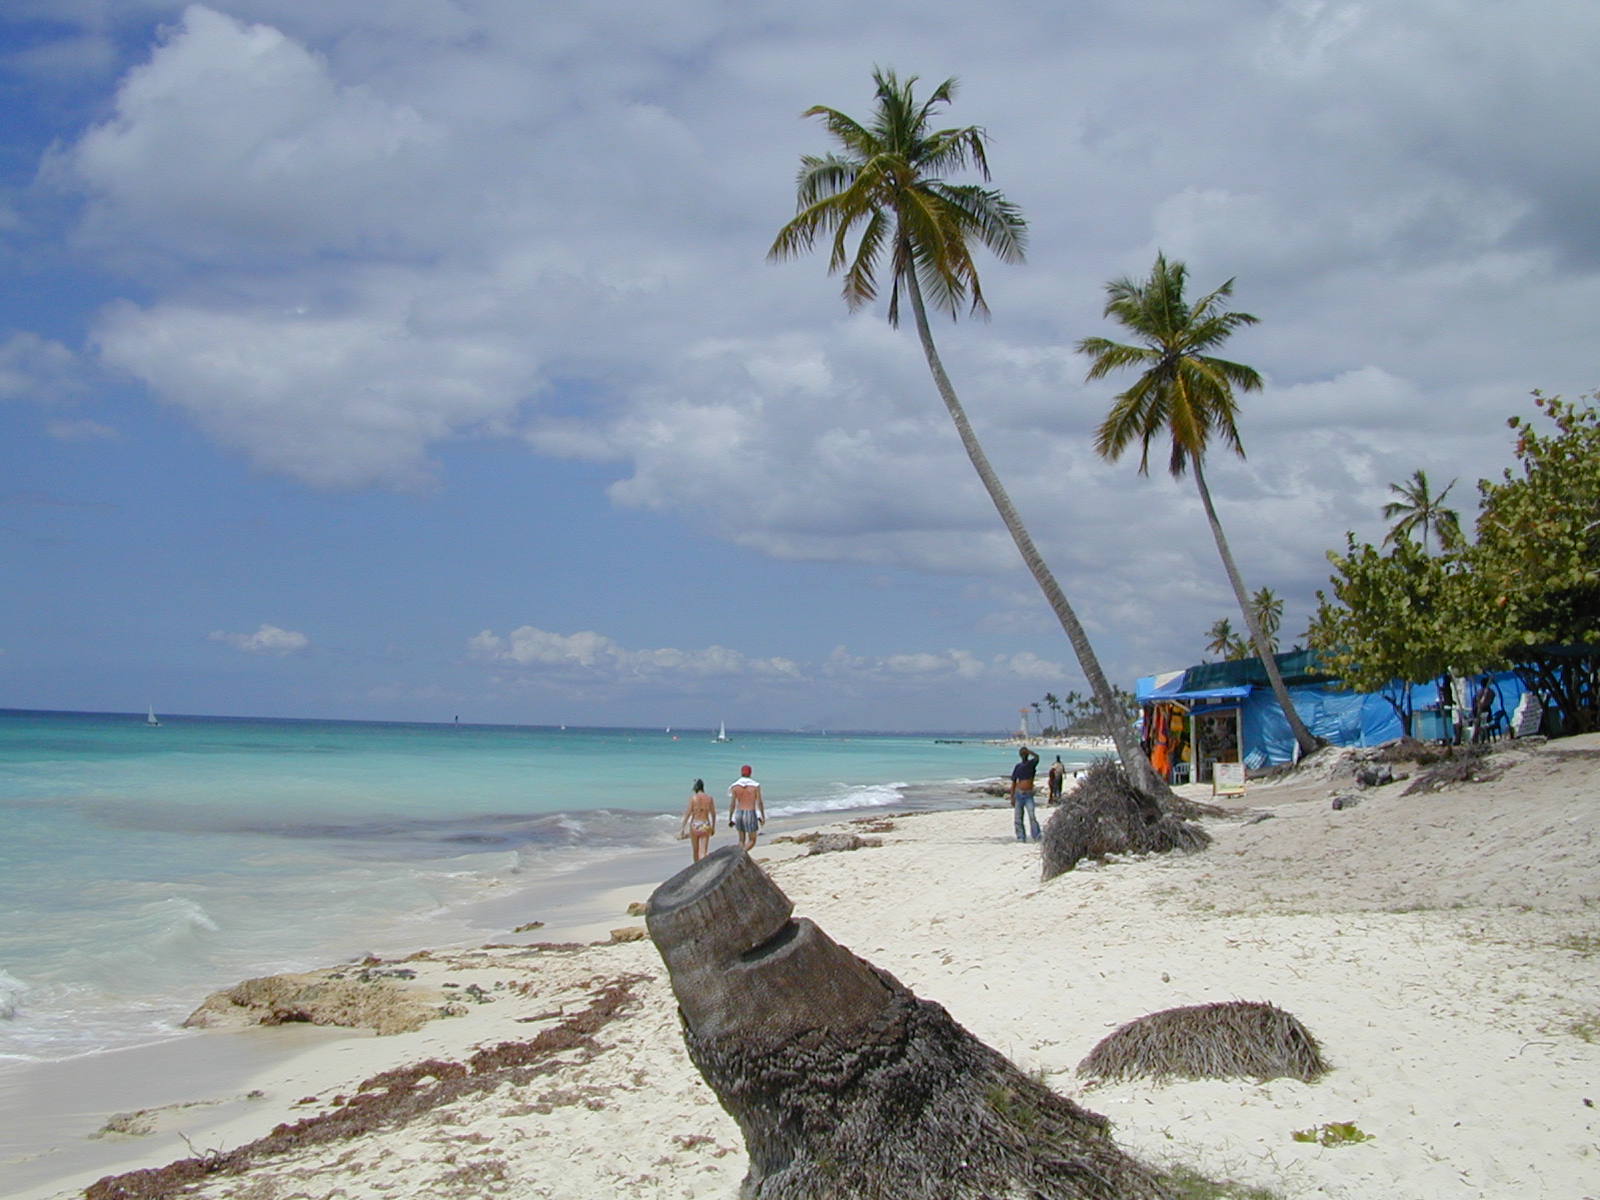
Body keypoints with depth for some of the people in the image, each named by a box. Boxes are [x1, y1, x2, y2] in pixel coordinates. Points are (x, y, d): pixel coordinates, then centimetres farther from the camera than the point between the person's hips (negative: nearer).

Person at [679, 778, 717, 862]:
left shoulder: (693, 798, -6)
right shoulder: (709, 798, 2)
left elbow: (688, 813, -8)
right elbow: (713, 814, 7)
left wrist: (683, 828, -3)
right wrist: (713, 827, 19)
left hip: (695, 825, -1)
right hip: (706, 826, 1)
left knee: (695, 851, 17)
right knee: (703, 852, -3)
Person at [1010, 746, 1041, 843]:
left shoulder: (1032, 764, 4)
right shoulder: (1018, 767, 9)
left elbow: (1037, 757, -21)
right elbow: (1013, 783, 10)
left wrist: (1028, 751, -26)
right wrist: (1012, 797, 5)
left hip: (1029, 794, -3)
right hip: (1019, 794, 3)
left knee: (1032, 816, -16)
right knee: (1018, 817, 2)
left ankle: (1037, 837, -16)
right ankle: (1021, 837, 10)